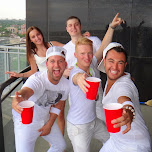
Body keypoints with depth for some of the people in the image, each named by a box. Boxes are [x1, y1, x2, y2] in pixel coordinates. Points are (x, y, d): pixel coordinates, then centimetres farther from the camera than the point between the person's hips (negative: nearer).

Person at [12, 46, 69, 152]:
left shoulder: (66, 84, -13)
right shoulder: (37, 79, -33)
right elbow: (25, 91, -55)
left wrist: (49, 124, 1)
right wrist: (17, 100, -78)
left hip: (46, 118, 6)